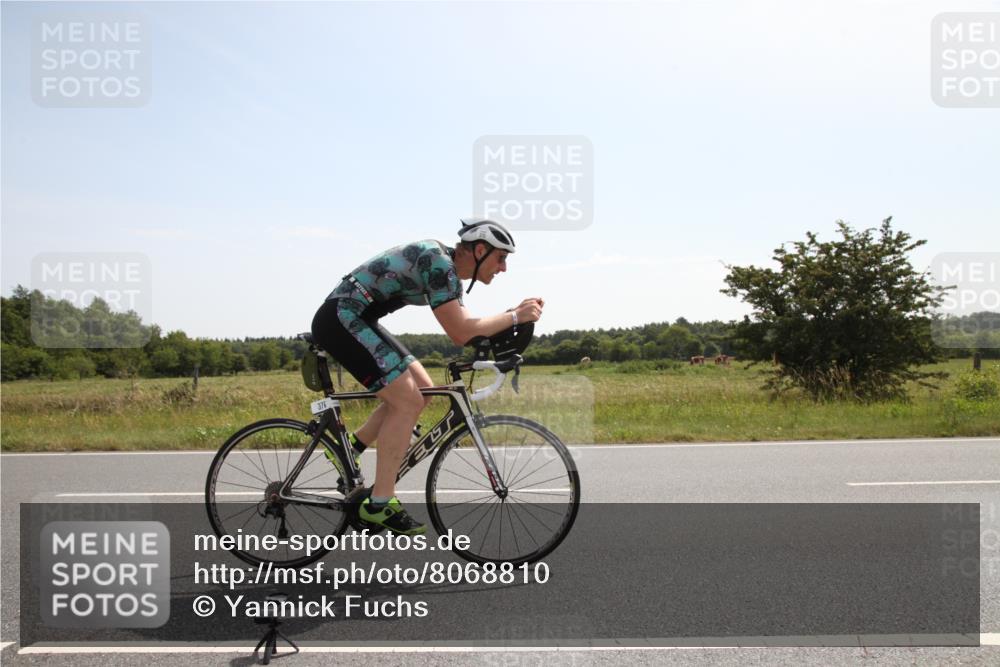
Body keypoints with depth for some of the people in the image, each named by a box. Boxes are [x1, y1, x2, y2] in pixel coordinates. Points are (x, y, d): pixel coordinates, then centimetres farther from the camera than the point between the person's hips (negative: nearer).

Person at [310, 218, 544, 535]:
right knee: (407, 401, -12)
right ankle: (379, 504, -6)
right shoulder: (438, 261, -19)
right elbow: (460, 333, -23)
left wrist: (515, 313, 4)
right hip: (341, 318, -10)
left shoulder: (449, 270, 12)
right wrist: (515, 317, -14)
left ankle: (349, 447, 15)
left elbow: (467, 327, 14)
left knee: (422, 391, 8)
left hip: (356, 319, 10)